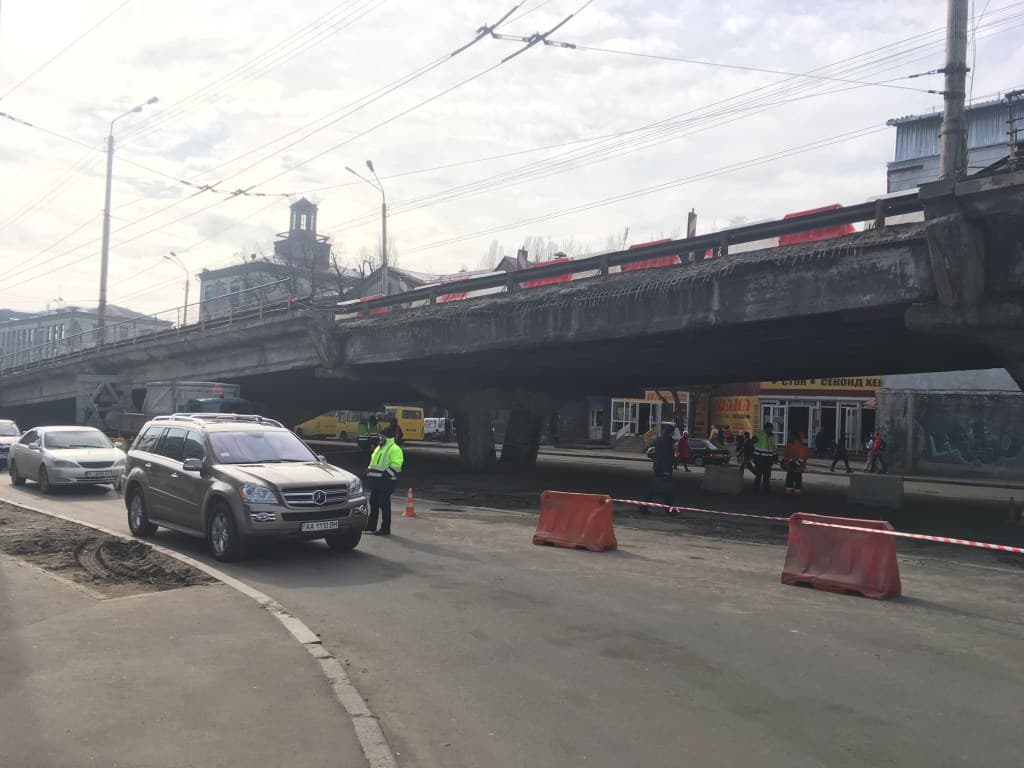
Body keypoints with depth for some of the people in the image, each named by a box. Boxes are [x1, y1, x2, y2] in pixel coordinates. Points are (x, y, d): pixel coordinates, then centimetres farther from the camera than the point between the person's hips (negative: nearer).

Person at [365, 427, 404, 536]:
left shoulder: (394, 449, -10)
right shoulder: (379, 448, 20)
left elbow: (396, 465, -19)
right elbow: (373, 462, 29)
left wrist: (385, 475, -25)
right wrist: (369, 471, 15)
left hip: (385, 482, -9)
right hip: (376, 481, 9)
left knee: (384, 505, -4)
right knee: (373, 503, 14)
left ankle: (385, 529, 3)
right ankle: (371, 526, 25)